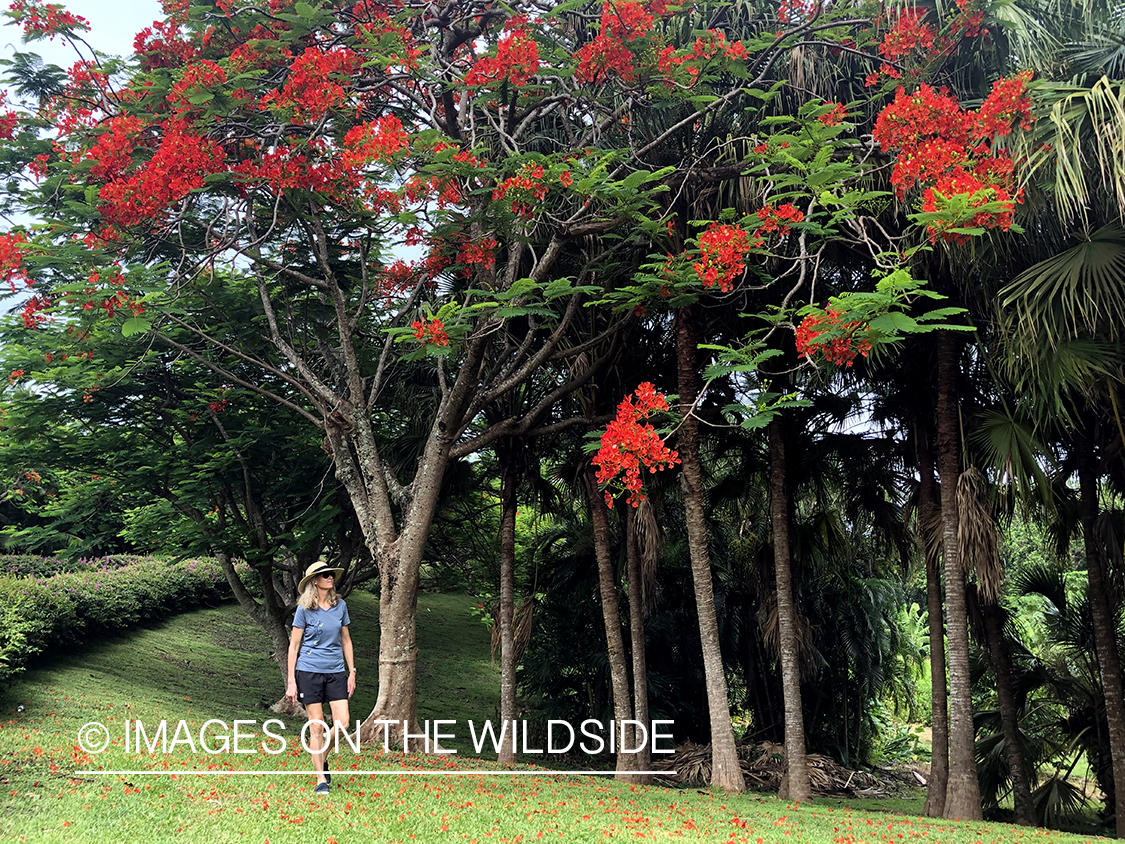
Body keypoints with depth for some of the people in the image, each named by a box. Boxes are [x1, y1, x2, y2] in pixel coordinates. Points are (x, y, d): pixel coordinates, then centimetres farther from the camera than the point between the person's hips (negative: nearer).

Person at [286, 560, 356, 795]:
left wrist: (352, 672, 10)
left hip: (336, 672, 3)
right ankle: (321, 779, 10)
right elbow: (294, 645, -1)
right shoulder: (305, 609, -4)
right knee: (317, 726, -1)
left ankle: (322, 758, 23)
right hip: (309, 672, -3)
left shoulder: (340, 606, 6)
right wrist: (291, 681, -4)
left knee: (342, 723, -5)